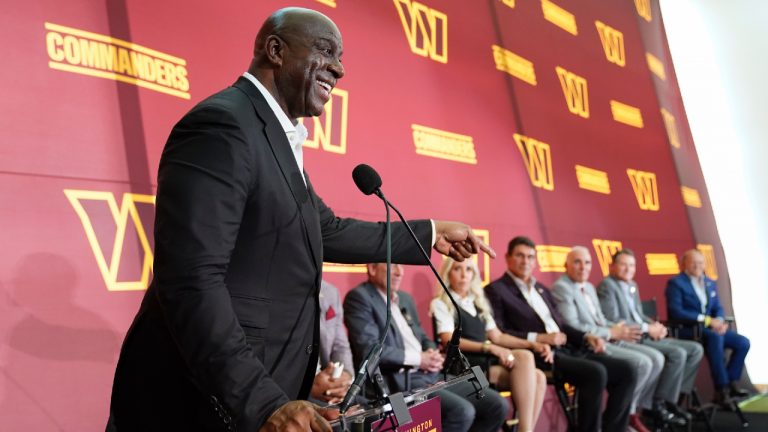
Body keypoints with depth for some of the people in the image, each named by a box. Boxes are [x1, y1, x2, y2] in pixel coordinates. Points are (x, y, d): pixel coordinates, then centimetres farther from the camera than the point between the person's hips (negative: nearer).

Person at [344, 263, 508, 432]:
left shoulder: (405, 298, 19)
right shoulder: (359, 297, -7)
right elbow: (369, 349, -18)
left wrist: (432, 354, 0)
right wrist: (418, 359, -14)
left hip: (431, 375, 9)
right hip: (399, 381, -9)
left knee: (497, 405, -2)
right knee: (462, 411, -28)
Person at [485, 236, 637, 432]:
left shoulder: (542, 289, 25)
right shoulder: (496, 290, 0)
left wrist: (586, 336, 5)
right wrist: (538, 338, -18)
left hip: (566, 349, 8)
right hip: (538, 354, -8)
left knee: (626, 371, -7)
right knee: (595, 373, -29)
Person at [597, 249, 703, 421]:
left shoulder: (633, 286, 21)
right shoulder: (607, 285, -10)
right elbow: (612, 321, -20)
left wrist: (655, 325, -1)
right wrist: (647, 328, -18)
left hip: (644, 336, 10)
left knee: (695, 349, 3)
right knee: (678, 354, -25)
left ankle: (674, 393, 3)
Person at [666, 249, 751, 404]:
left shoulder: (710, 283, 15)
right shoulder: (675, 283, -8)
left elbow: (718, 308, 14)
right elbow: (675, 312, -19)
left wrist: (720, 321, -12)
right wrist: (707, 320, -22)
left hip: (709, 327, 8)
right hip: (685, 329, -8)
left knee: (743, 342, -8)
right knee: (715, 337, -34)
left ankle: (729, 382, 0)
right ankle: (721, 389, -30)